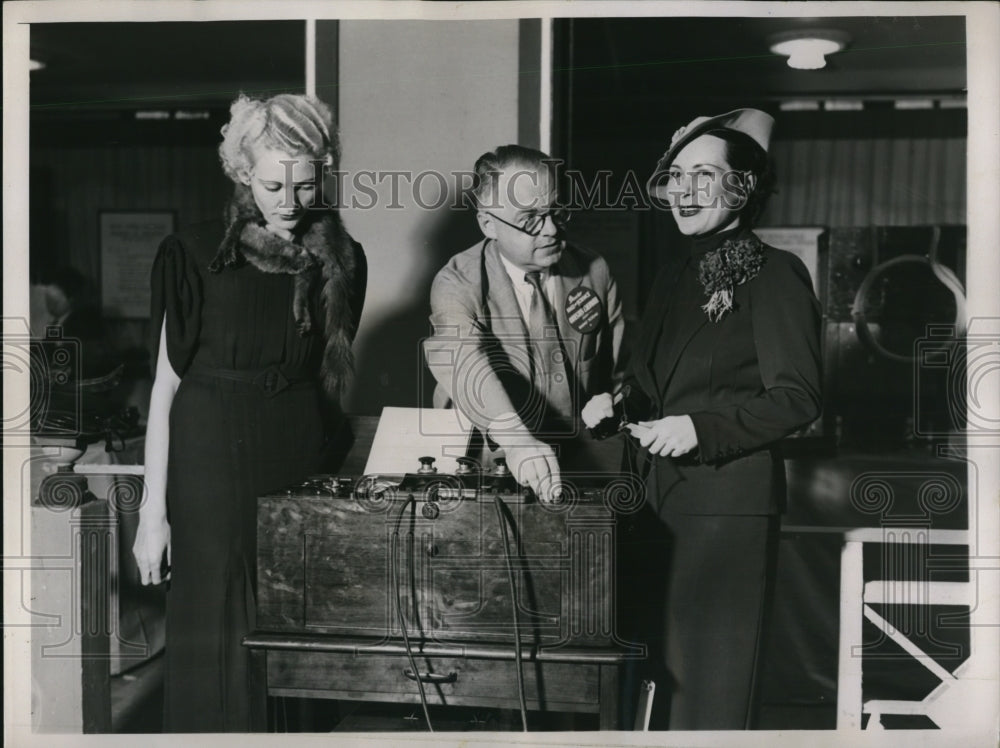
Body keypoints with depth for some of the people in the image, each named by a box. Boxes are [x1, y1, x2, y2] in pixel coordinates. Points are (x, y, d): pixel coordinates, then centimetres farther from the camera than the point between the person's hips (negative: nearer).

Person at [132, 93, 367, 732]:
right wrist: (153, 510, -7)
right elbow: (166, 384, -6)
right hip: (213, 455, -2)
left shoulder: (341, 260, 3)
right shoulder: (197, 256, -7)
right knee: (218, 626, 3)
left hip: (302, 451, 3)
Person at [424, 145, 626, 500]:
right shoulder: (457, 283, -7)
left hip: (574, 468, 2)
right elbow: (464, 363, -27)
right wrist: (516, 441, -43)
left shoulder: (594, 271, 4)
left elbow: (621, 367, 17)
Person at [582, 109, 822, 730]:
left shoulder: (774, 273, -10)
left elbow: (798, 397, -14)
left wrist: (700, 429, -22)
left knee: (713, 677, 2)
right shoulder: (679, 270, 13)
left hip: (729, 499, -7)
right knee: (658, 658, 15)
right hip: (661, 495, 8)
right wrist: (620, 400, 1)